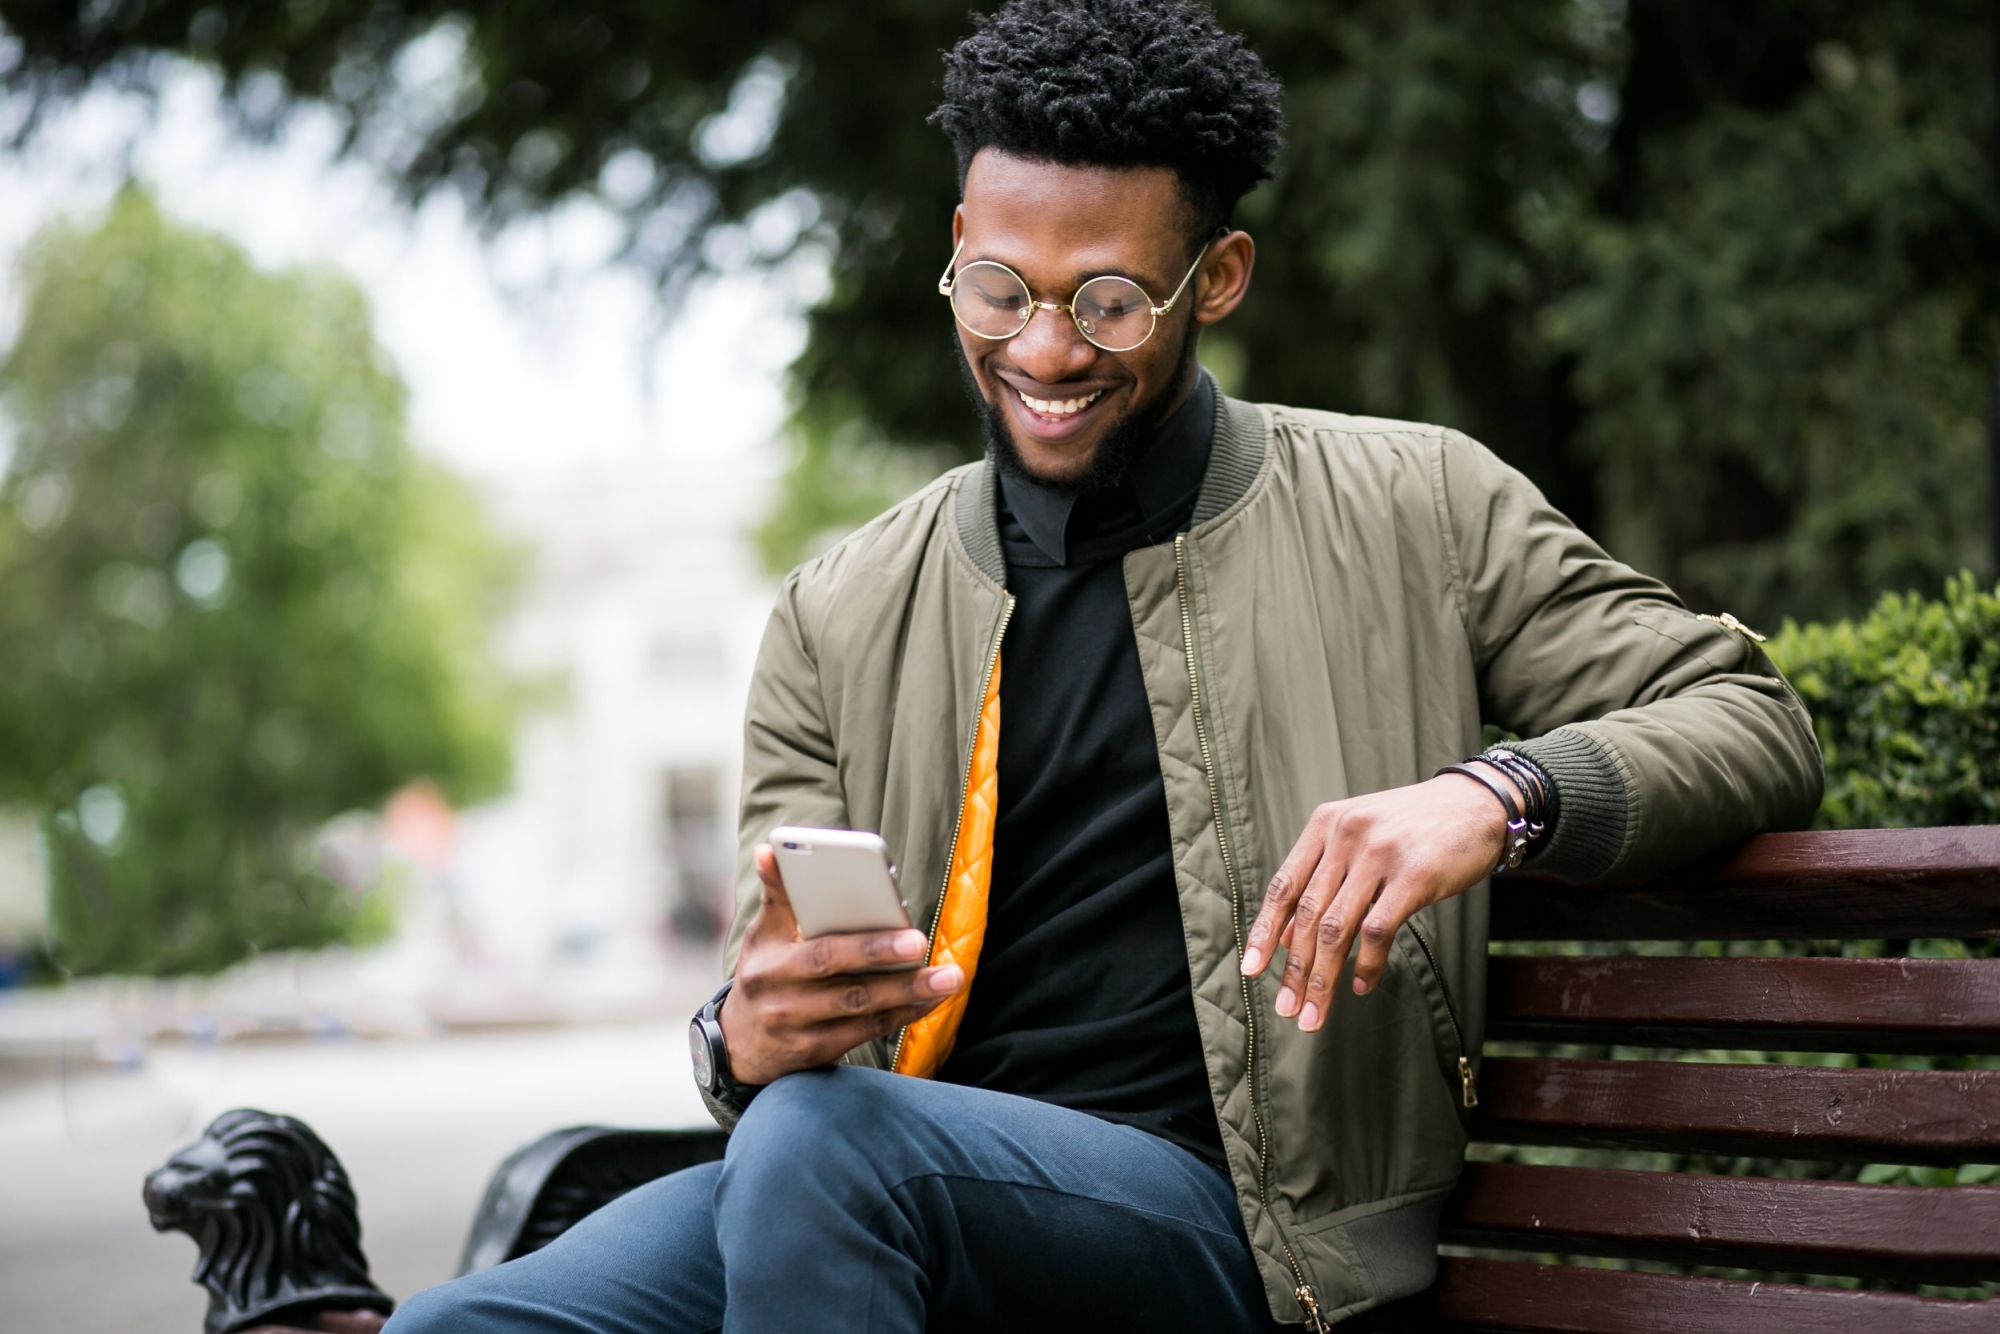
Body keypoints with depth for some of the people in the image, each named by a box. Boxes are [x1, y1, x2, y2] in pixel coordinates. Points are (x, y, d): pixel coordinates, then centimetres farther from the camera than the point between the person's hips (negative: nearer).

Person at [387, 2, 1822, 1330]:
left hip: (1209, 1214, -3)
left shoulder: (1413, 518, 8)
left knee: (825, 1139, -34)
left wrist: (1498, 794, -15)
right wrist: (750, 1034, -13)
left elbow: (1754, 724, 6)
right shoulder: (839, 619, 15)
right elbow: (782, 998, 14)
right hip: (898, 1189, 3)